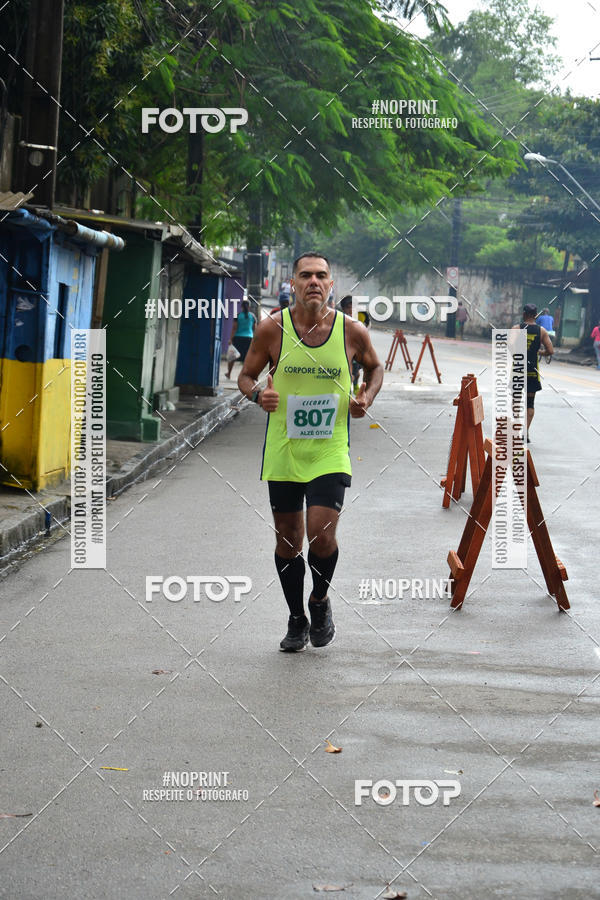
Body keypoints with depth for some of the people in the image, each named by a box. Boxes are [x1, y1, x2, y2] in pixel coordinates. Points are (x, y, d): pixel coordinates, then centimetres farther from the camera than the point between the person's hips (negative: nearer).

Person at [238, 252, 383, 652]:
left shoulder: (352, 331, -5)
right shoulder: (272, 329, -6)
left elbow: (375, 367, 15)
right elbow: (246, 376, 6)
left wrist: (367, 397, -4)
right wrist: (258, 393, -16)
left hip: (330, 453, -1)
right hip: (283, 451, 1)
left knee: (322, 535, -13)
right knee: (288, 541, 8)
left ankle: (320, 600, 17)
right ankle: (297, 620, 28)